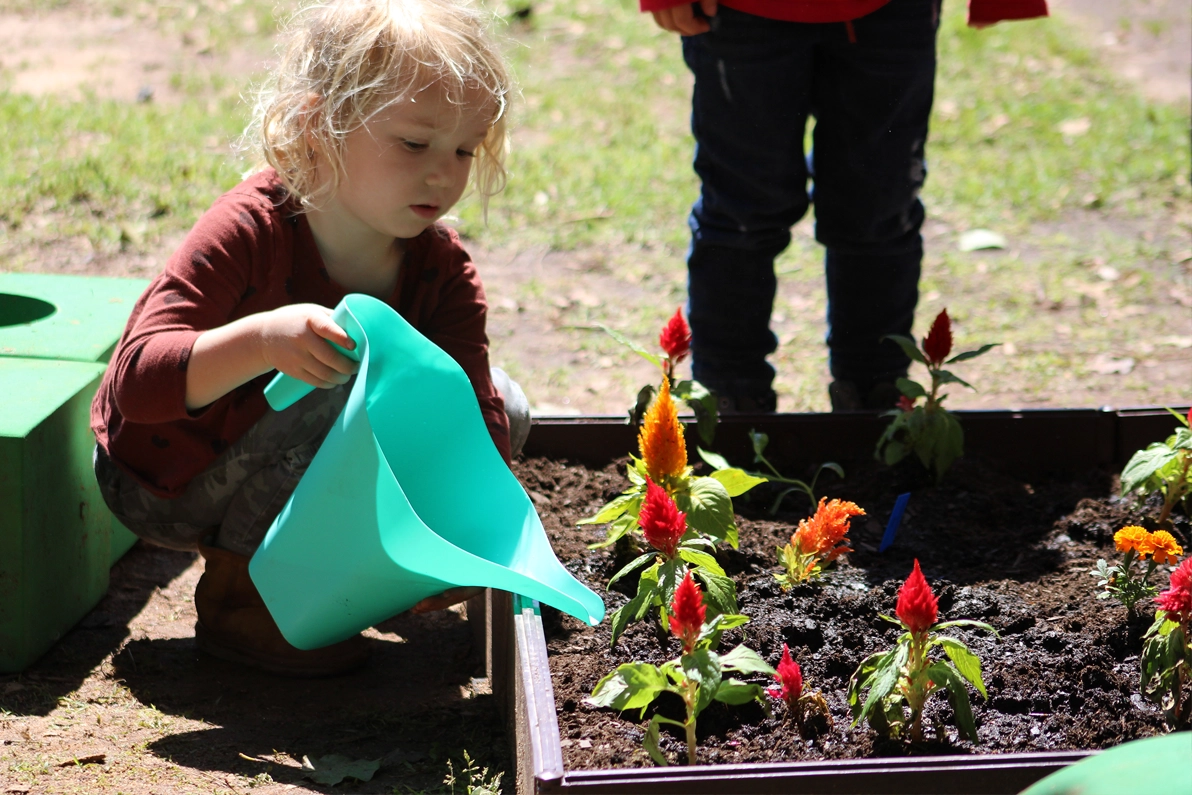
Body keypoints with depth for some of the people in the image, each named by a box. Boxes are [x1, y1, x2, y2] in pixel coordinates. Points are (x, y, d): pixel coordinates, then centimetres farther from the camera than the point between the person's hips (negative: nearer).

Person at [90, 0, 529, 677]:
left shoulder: (444, 271, -12)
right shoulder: (249, 233, -29)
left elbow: (477, 414, -18)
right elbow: (137, 381, -38)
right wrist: (260, 339, -55)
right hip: (171, 487, -6)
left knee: (506, 407, -2)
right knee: (350, 385, -33)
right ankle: (238, 595, -18)